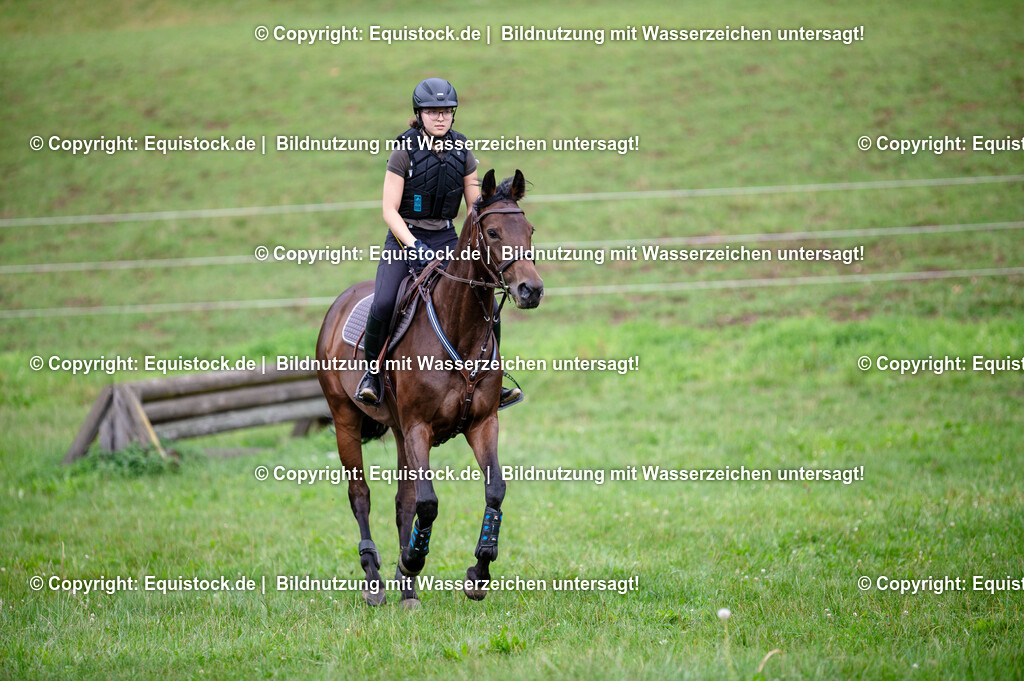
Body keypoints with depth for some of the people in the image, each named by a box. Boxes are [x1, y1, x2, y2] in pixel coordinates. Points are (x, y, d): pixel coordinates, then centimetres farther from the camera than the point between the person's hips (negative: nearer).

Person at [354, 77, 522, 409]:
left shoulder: (462, 153, 3)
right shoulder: (405, 152, -9)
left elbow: (476, 207, 9)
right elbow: (390, 211, -12)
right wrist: (414, 246, -25)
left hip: (446, 239, 4)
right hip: (404, 238, -4)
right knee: (383, 305, -26)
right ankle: (373, 373, -3)